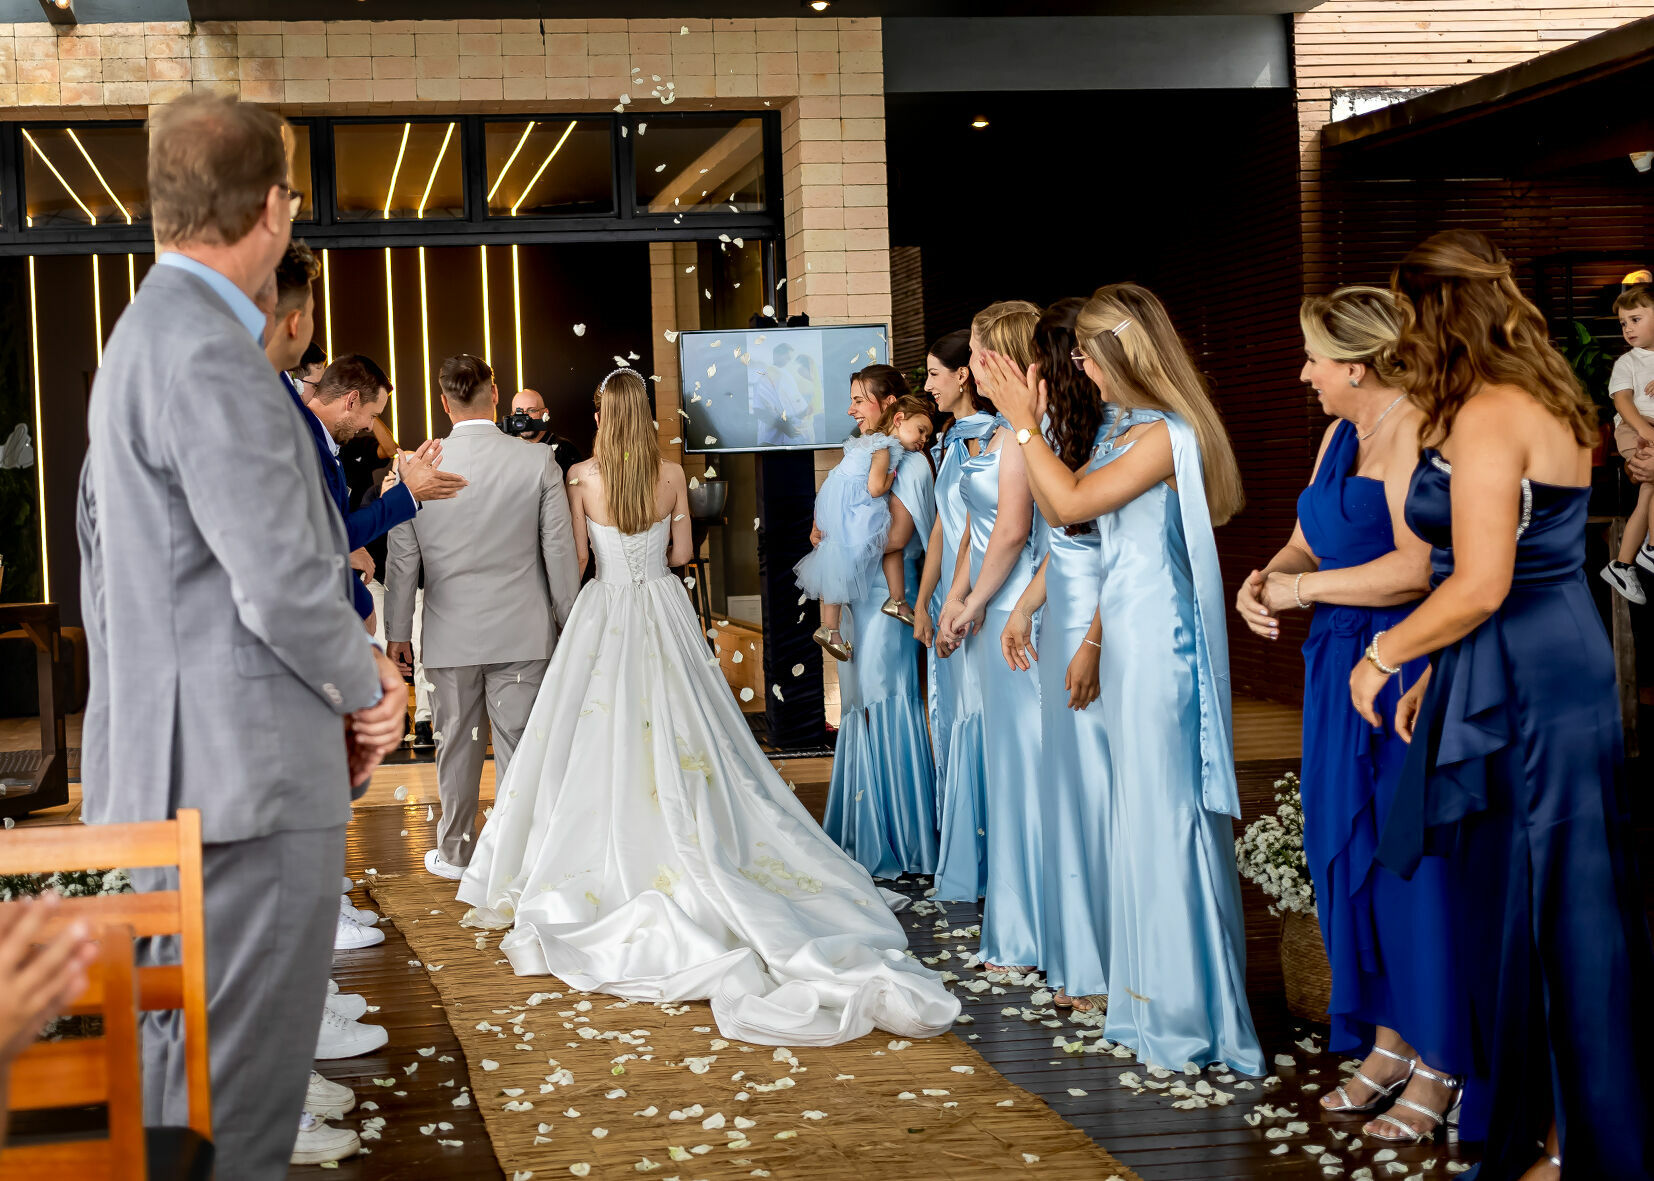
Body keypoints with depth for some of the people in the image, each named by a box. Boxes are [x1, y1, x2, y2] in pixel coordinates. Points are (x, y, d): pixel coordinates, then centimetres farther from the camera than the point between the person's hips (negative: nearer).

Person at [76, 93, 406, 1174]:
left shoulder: (139, 339, 16)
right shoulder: (213, 356, -18)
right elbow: (284, 587, -21)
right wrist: (366, 688, -2)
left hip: (166, 767, 10)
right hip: (247, 772, -10)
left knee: (187, 1055, 20)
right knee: (236, 1084, -3)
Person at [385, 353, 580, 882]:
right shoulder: (538, 462, -8)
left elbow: (402, 559, 0)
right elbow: (560, 551, -4)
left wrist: (398, 631, 9)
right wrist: (569, 620, 7)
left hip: (450, 634, 1)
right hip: (522, 630, -1)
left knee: (456, 744, 14)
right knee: (518, 744, 5)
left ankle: (455, 851, 26)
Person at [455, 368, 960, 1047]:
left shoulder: (582, 477, -9)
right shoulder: (672, 476, -2)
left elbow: (577, 555, -5)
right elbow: (681, 551, 6)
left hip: (605, 611, -2)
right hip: (663, 612, 2)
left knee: (603, 739, 5)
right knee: (673, 739, 8)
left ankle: (613, 862, 8)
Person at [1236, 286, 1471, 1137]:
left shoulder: (1412, 431, -15)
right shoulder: (1342, 435, 14)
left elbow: (1418, 566, -24)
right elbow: (1308, 542, 19)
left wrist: (1304, 588, -14)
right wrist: (1264, 581, -2)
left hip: (1403, 674, -9)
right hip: (1340, 666, 9)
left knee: (1408, 855, -3)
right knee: (1348, 852, 10)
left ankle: (1438, 1060, 8)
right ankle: (1388, 1039, 21)